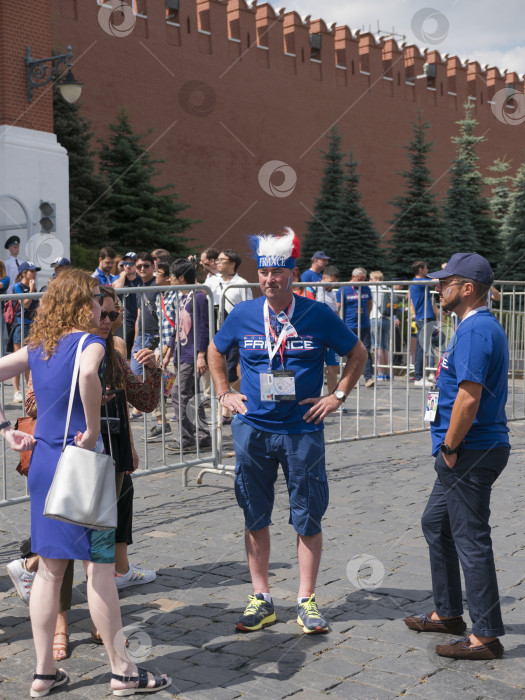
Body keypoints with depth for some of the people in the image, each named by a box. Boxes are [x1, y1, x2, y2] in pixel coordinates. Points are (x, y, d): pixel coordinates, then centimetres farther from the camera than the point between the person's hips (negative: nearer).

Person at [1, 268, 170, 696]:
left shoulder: (37, 348, 11)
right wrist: (94, 431, -22)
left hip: (41, 463, 7)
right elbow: (89, 373, -33)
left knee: (50, 569, 13)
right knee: (100, 567, 1)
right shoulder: (90, 342, -11)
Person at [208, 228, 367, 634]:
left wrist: (338, 396, 2)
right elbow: (216, 351, 20)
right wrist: (224, 393, 11)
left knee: (308, 519, 3)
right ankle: (261, 600, 20)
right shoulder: (243, 315, 2)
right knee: (255, 517, 8)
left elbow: (357, 353, 9)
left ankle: (307, 601, 16)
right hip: (253, 429, 2)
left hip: (303, 430, -2)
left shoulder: (317, 315, -4)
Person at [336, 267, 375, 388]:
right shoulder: (343, 290, -2)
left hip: (364, 326, 2)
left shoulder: (366, 289, 10)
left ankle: (368, 378, -8)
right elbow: (338, 308, -3)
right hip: (349, 327, -2)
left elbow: (370, 303, 26)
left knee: (366, 351, -5)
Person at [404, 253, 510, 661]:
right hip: (469, 453, 11)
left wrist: (449, 447, -16)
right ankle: (448, 613, 32)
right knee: (436, 524, 20)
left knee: (471, 539, -4)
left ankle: (486, 636, 6)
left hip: (471, 453, -11)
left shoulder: (475, 331, -19)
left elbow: (469, 398, -26)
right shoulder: (483, 326, 16)